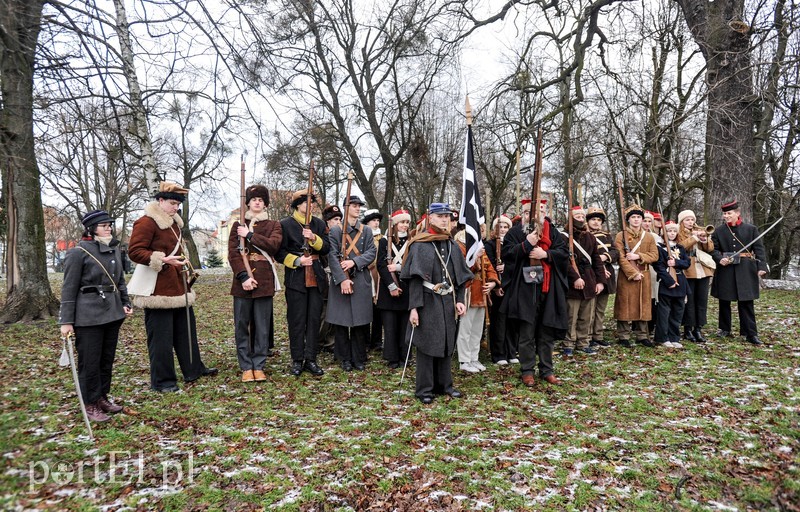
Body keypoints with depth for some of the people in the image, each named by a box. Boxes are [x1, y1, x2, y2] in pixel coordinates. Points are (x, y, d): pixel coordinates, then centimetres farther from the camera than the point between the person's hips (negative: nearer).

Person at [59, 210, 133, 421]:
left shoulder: (113, 249, 10)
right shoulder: (78, 252, -9)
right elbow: (69, 288, -8)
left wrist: (125, 303, 7)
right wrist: (66, 321, -9)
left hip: (112, 312, 7)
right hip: (89, 315, -6)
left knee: (107, 359, 14)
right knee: (90, 362, 2)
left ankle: (102, 397, 28)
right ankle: (90, 405, 15)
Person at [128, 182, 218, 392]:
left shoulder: (174, 223, 17)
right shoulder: (146, 223, -12)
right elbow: (134, 251, -18)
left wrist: (184, 269, 24)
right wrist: (162, 259, -26)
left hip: (179, 286, 10)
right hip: (158, 288, -9)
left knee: (186, 329, 16)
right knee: (161, 336, -2)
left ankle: (193, 369, 28)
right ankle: (161, 381, 9)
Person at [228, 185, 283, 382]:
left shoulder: (274, 225, 9)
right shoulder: (238, 225, 10)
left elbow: (273, 245, -11)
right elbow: (232, 253, -1)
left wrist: (250, 235, -13)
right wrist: (243, 276, -13)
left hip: (264, 281, 0)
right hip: (242, 279, 1)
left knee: (262, 326, 3)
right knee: (241, 326, 3)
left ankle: (259, 366, 12)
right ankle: (246, 367, 13)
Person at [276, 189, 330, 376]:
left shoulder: (319, 224, 10)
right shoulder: (285, 224, -1)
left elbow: (326, 248, 3)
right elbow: (280, 253, -3)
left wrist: (314, 238, -14)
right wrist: (297, 261, -17)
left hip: (317, 277, 4)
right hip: (296, 278, -3)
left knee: (314, 318, 5)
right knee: (297, 320, 1)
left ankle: (311, 359, 13)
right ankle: (297, 360, 12)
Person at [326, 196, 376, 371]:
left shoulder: (367, 231, 11)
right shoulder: (335, 231, 2)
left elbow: (372, 253, 1)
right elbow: (333, 256, -6)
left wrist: (354, 261, -15)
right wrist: (343, 279, -16)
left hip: (362, 281, 2)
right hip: (340, 281, -2)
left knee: (361, 322, 4)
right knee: (341, 321, 2)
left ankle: (359, 358, 15)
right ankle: (345, 359, 15)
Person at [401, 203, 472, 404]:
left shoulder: (452, 245, 10)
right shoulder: (420, 245, -5)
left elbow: (460, 277, 12)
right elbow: (414, 278, -10)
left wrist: (459, 300, 1)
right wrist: (413, 307, -15)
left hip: (448, 303, 5)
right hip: (428, 303, -5)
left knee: (447, 344, 12)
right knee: (426, 345, 1)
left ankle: (444, 384, 25)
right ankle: (424, 389, 12)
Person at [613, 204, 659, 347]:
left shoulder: (649, 236, 10)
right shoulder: (621, 236, -2)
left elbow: (655, 255, 3)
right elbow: (621, 258, -9)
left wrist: (638, 256, -13)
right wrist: (633, 273, -15)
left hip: (644, 276, 4)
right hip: (626, 276, -4)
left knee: (643, 305, 8)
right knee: (625, 305, -1)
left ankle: (642, 335, 18)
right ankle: (623, 336, 7)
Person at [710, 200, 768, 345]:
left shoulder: (751, 229, 2)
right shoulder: (719, 231, 5)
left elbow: (759, 249, -1)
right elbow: (713, 249, 5)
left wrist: (761, 267, -12)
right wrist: (720, 259, -15)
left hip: (745, 272, -2)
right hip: (725, 271, 2)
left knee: (746, 302, 0)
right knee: (724, 301, 10)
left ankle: (751, 333, 6)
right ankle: (725, 329, 24)